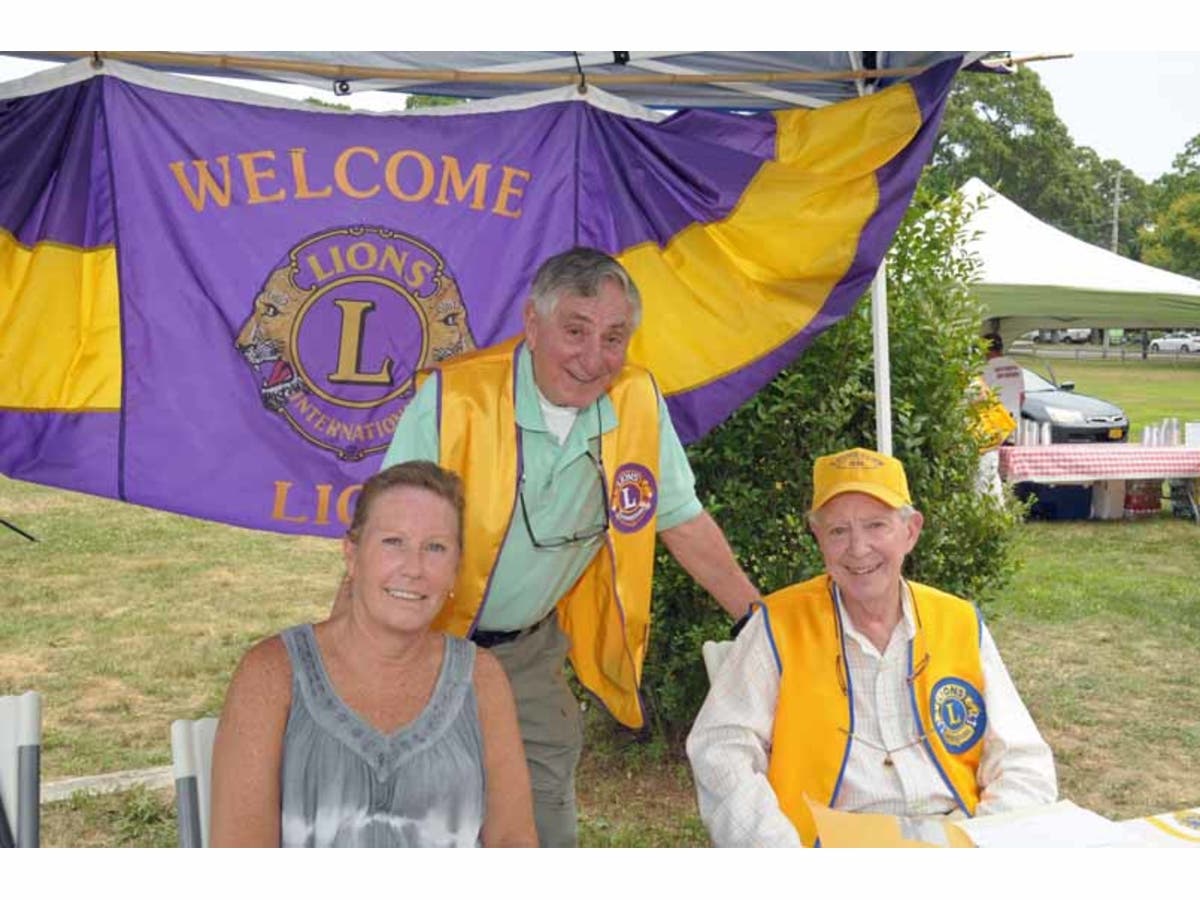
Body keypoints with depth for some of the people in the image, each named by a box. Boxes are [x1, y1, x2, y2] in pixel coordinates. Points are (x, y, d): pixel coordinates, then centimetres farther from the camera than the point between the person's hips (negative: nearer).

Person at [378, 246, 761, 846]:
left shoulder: (638, 402, -10)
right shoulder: (454, 398, -22)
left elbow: (682, 522, 2)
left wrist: (763, 621, 5)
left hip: (531, 649, 4)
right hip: (430, 642, -3)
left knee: (546, 811, 9)